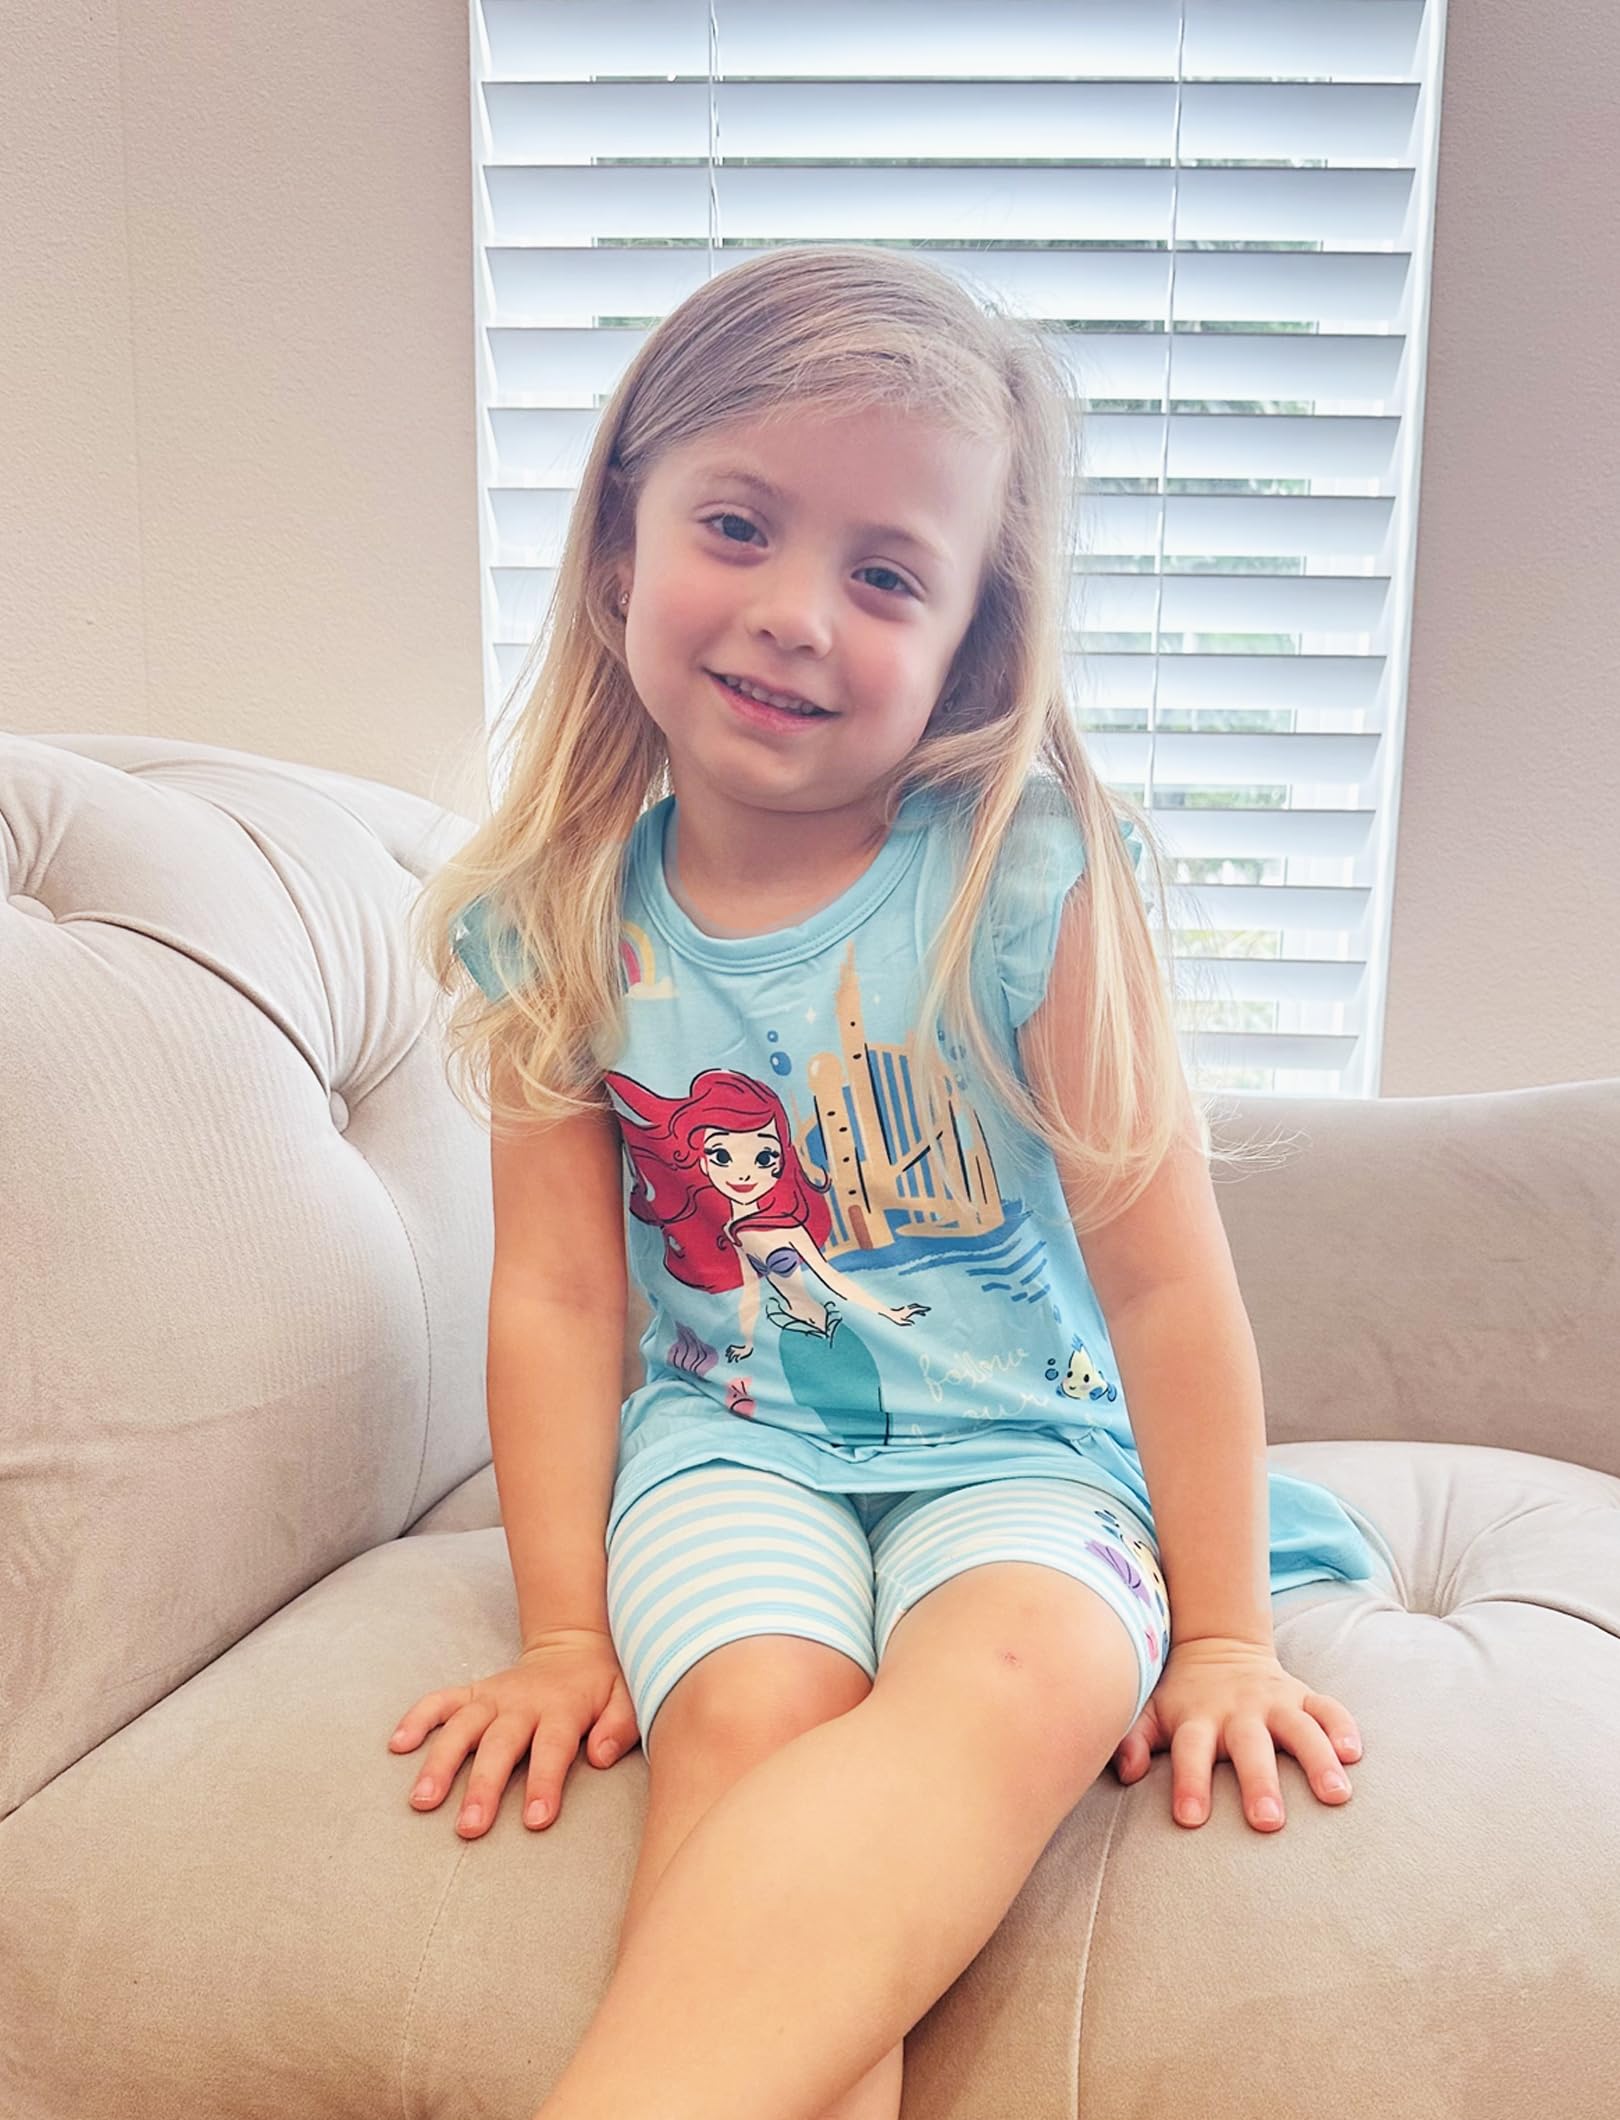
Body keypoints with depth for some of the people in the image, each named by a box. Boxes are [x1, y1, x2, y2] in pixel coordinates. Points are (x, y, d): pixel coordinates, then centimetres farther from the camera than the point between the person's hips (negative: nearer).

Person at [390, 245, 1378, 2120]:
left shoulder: (1033, 877, -14)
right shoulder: (555, 916, -5)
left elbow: (1165, 1277, -9)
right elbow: (560, 1291, -2)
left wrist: (1222, 1634, -3)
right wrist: (566, 1633, -2)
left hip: (1020, 1442, -1)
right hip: (730, 1431, 2)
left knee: (1022, 1680, -32)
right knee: (751, 1709, -29)